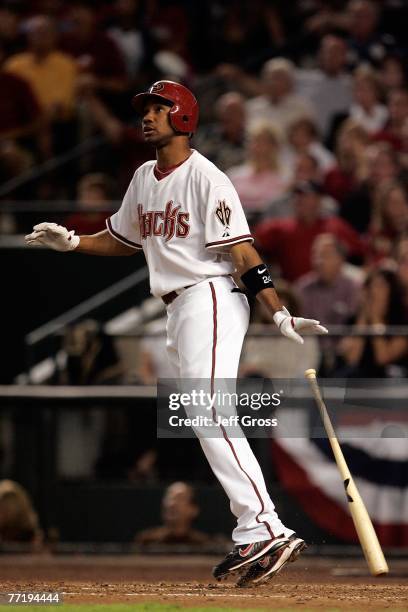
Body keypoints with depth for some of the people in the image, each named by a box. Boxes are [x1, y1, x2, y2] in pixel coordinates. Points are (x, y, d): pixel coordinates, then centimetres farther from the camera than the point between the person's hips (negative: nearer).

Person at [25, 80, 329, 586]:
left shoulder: (206, 179, -11)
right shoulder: (144, 179, 15)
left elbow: (243, 254, -16)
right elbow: (123, 240, 29)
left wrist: (279, 314, -23)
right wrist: (70, 243, 14)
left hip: (211, 301, -9)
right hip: (178, 313, 9)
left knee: (211, 416, -21)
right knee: (206, 425, 7)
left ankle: (265, 531, -28)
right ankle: (253, 539, 10)